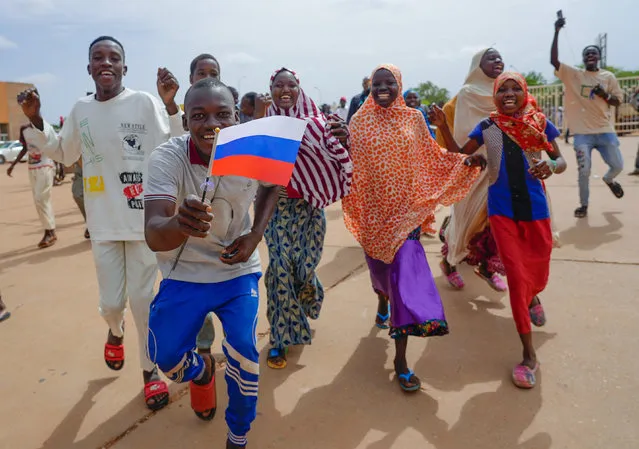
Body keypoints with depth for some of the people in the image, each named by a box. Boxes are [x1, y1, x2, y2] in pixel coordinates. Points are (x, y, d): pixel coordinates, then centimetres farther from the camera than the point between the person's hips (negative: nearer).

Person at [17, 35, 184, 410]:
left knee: (142, 298, 6)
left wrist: (170, 103, -24)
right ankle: (115, 332, 47)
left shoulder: (145, 103, -7)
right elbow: (65, 154, 21)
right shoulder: (81, 110, 7)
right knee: (111, 302, 9)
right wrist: (36, 121, 8)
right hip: (103, 224, 3)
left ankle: (151, 370, 25)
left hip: (144, 220, -3)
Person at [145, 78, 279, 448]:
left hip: (238, 270, 1)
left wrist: (256, 235, -9)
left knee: (243, 349, -13)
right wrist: (180, 224, -61)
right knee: (166, 358, -3)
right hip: (184, 274, 0)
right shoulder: (167, 158, -25)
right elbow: (153, 236, -36)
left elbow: (271, 186, 7)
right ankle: (202, 370, 37)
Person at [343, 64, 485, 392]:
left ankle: (400, 358, -3)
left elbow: (431, 157, 8)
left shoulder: (413, 119, 3)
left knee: (406, 273, -11)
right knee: (379, 266, 18)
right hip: (373, 209, 1)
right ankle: (383, 301, 57)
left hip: (405, 208, -1)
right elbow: (350, 161, 2)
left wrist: (464, 161, -3)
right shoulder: (360, 122, 2)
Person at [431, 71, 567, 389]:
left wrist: (551, 166, -18)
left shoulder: (540, 124, -1)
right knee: (516, 276, -5)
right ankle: (529, 355, 5)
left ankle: (532, 298, 56)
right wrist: (443, 126, -10)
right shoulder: (487, 127, 0)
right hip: (502, 210, -1)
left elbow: (561, 161, 6)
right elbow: (459, 155, 3)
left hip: (535, 207, 1)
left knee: (538, 274, 14)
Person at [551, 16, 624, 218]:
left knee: (618, 166, 3)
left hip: (605, 131, 2)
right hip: (582, 132, -2)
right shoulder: (573, 74, 1)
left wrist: (605, 95, -14)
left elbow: (618, 101, 9)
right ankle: (584, 204, 16)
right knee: (584, 171, -2)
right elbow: (554, 60, -13)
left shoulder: (608, 77, 6)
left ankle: (608, 179, 40)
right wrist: (557, 32, -19)